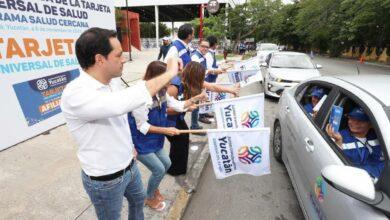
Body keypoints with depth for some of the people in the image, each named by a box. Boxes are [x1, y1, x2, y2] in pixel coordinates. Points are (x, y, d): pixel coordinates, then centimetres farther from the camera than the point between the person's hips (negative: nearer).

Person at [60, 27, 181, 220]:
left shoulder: (114, 81, -5)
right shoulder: (74, 94, -31)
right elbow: (120, 104, -49)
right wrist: (169, 73, -38)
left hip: (129, 165, 7)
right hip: (105, 180, -7)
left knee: (138, 200, 30)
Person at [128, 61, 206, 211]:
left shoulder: (161, 92, -3)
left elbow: (178, 106, 4)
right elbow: (142, 126, -26)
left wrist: (196, 98, -5)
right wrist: (165, 130, -26)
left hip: (153, 140, 8)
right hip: (139, 142, -8)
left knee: (166, 163, 16)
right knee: (159, 169, -1)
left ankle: (154, 188, 43)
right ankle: (149, 198, 29)